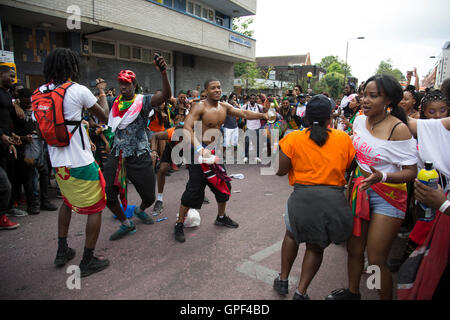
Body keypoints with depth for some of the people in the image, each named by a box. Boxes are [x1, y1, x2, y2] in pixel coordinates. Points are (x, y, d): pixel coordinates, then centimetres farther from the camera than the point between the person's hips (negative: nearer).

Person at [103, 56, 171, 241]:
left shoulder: (143, 101, -7)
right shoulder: (114, 103, 9)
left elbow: (166, 95, -24)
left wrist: (163, 73, -39)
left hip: (139, 158, -3)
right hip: (116, 156, 4)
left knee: (149, 197, 7)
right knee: (108, 196, 0)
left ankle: (140, 210, 44)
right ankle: (126, 224, 24)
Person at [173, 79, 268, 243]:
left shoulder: (224, 107, 6)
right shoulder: (200, 107, -16)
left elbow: (244, 113, 8)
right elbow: (187, 126, -27)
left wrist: (262, 115, -6)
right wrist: (199, 148, -39)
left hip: (215, 150, 7)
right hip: (200, 151, -7)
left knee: (223, 184, 15)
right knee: (194, 189, -6)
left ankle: (221, 217, 37)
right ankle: (179, 224, 11)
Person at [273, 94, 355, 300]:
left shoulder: (293, 138, -5)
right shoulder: (344, 139, 0)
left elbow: (280, 170, -4)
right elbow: (351, 168, 7)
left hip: (302, 198, -1)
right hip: (333, 199, 1)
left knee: (292, 234, 27)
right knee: (316, 247, 21)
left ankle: (283, 280, 36)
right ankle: (301, 292, 25)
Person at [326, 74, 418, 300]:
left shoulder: (398, 129, -18)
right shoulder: (359, 121, 1)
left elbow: (411, 172, -17)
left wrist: (382, 176, -32)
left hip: (387, 196, -5)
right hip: (360, 187, 6)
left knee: (376, 260, 0)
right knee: (354, 248, 15)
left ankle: (386, 298, 27)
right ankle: (352, 292, 38)